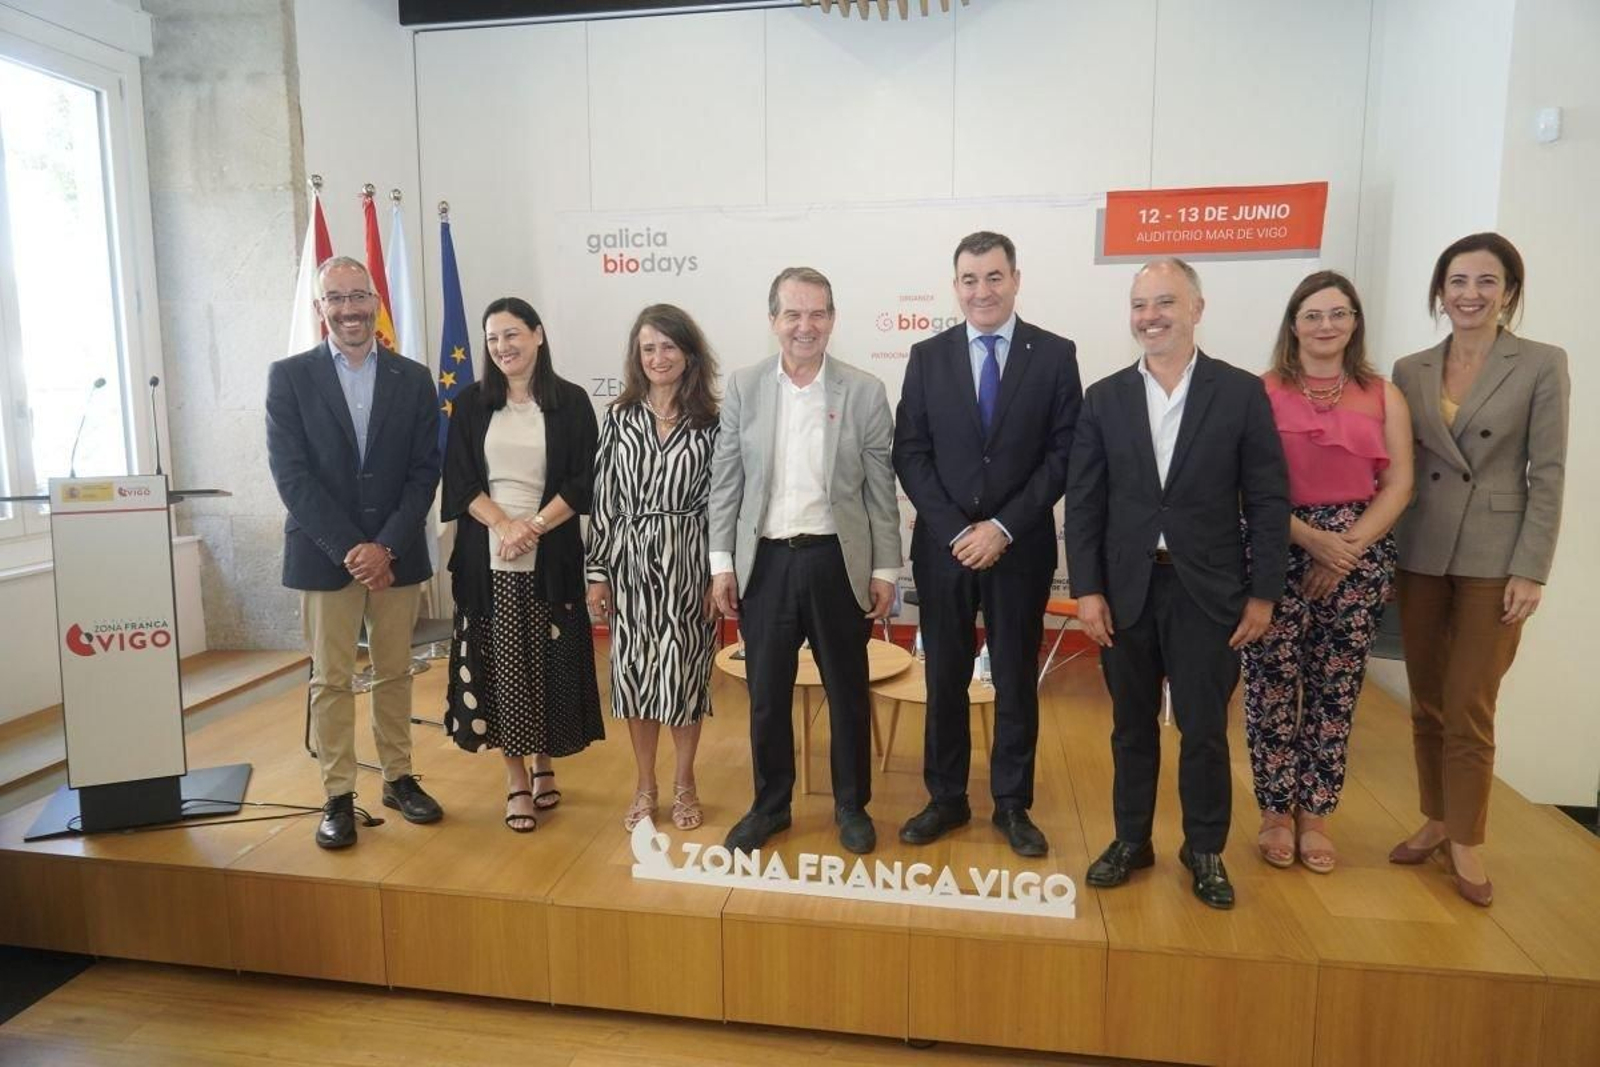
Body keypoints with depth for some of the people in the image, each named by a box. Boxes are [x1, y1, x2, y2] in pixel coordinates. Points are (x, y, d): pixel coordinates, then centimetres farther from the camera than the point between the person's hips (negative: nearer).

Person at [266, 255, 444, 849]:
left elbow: (424, 472, 0)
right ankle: (338, 796, 15)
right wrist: (350, 548, -14)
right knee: (331, 680, 5)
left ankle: (399, 778, 24)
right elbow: (291, 474, -6)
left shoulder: (413, 379, 5)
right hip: (324, 555, -1)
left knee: (395, 673, 11)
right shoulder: (289, 377, 0)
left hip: (397, 554, 2)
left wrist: (385, 546, -10)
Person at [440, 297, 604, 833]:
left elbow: (583, 482, -3)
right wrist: (504, 524, -13)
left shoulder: (570, 401, 1)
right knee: (500, 666, 3)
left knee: (550, 663, 5)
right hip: (487, 557, 1)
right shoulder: (471, 403, 7)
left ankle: (544, 765, 24)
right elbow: (459, 481, 2)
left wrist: (534, 525, -14)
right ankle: (516, 779, 14)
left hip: (551, 558, -1)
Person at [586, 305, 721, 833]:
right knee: (634, 670, 8)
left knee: (684, 671, 6)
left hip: (687, 561, -2)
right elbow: (604, 498, 4)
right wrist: (597, 572, 2)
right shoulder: (619, 417, 4)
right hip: (630, 561, 2)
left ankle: (684, 783, 25)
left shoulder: (709, 421, -1)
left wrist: (720, 575, -4)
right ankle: (645, 785, 26)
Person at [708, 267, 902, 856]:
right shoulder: (743, 386, 1)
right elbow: (725, 480, 3)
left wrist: (885, 569, -2)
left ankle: (851, 805, 32)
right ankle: (770, 804, 32)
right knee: (766, 694, 12)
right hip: (765, 561, 1)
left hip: (837, 560, -1)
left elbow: (881, 488, 0)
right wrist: (722, 562, -1)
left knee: (847, 692, 12)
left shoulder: (864, 391, -3)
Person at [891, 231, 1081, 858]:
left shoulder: (1055, 355, 0)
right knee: (945, 678, 10)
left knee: (1016, 679, 10)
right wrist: (956, 530, -11)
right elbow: (909, 455, -1)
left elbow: (1063, 455, -4)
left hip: (1022, 546, -1)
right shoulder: (927, 357, 4)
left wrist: (1004, 527, -13)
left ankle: (1012, 804, 25)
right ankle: (946, 798, 26)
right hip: (943, 544, 1)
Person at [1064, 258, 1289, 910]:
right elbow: (1084, 504, 1)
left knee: (1204, 729, 9)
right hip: (1126, 589, 2)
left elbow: (1268, 500, -1)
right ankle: (1130, 841, 29)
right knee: (1132, 726, 13)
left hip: (1207, 592, -1)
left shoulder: (1241, 393, -2)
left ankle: (1205, 850, 28)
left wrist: (1262, 594, -4)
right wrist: (1087, 590, -5)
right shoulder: (1104, 399, 3)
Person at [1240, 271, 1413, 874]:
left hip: (1360, 557, 2)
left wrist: (1348, 547, -10)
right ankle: (1275, 812, 16)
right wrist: (1313, 540, -14)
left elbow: (1399, 486, 3)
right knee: (1272, 688, 0)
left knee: (1336, 690, 7)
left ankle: (1314, 814, 21)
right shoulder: (1262, 392, 0)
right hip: (1279, 554, -2)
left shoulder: (1384, 396, 9)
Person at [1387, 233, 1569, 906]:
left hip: (1494, 559, -3)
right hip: (1420, 555, 3)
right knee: (1427, 705, 11)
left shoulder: (1542, 365, -3)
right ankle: (1435, 820, 26)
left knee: (1469, 710, 0)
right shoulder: (1410, 371, 5)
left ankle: (1466, 841, 16)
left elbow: (1548, 474, -6)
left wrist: (1531, 570, -11)